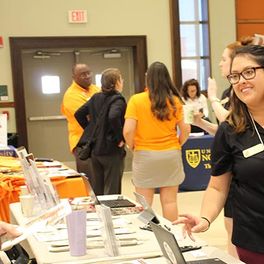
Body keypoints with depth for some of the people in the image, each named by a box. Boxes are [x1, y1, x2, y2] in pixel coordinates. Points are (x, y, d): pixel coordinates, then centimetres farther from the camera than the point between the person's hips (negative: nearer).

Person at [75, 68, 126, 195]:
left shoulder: (95, 98, 9)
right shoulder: (117, 100, -12)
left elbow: (79, 114, 13)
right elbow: (113, 117, -30)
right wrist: (120, 138, -18)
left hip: (95, 150, 7)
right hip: (112, 151, -7)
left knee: (97, 191, 15)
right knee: (112, 192, 1)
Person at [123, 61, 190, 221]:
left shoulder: (136, 100, -9)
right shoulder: (175, 100, -3)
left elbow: (128, 131, -14)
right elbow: (185, 130, -3)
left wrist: (132, 147, 3)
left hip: (144, 156, -2)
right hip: (171, 155, 2)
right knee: (170, 201, 10)